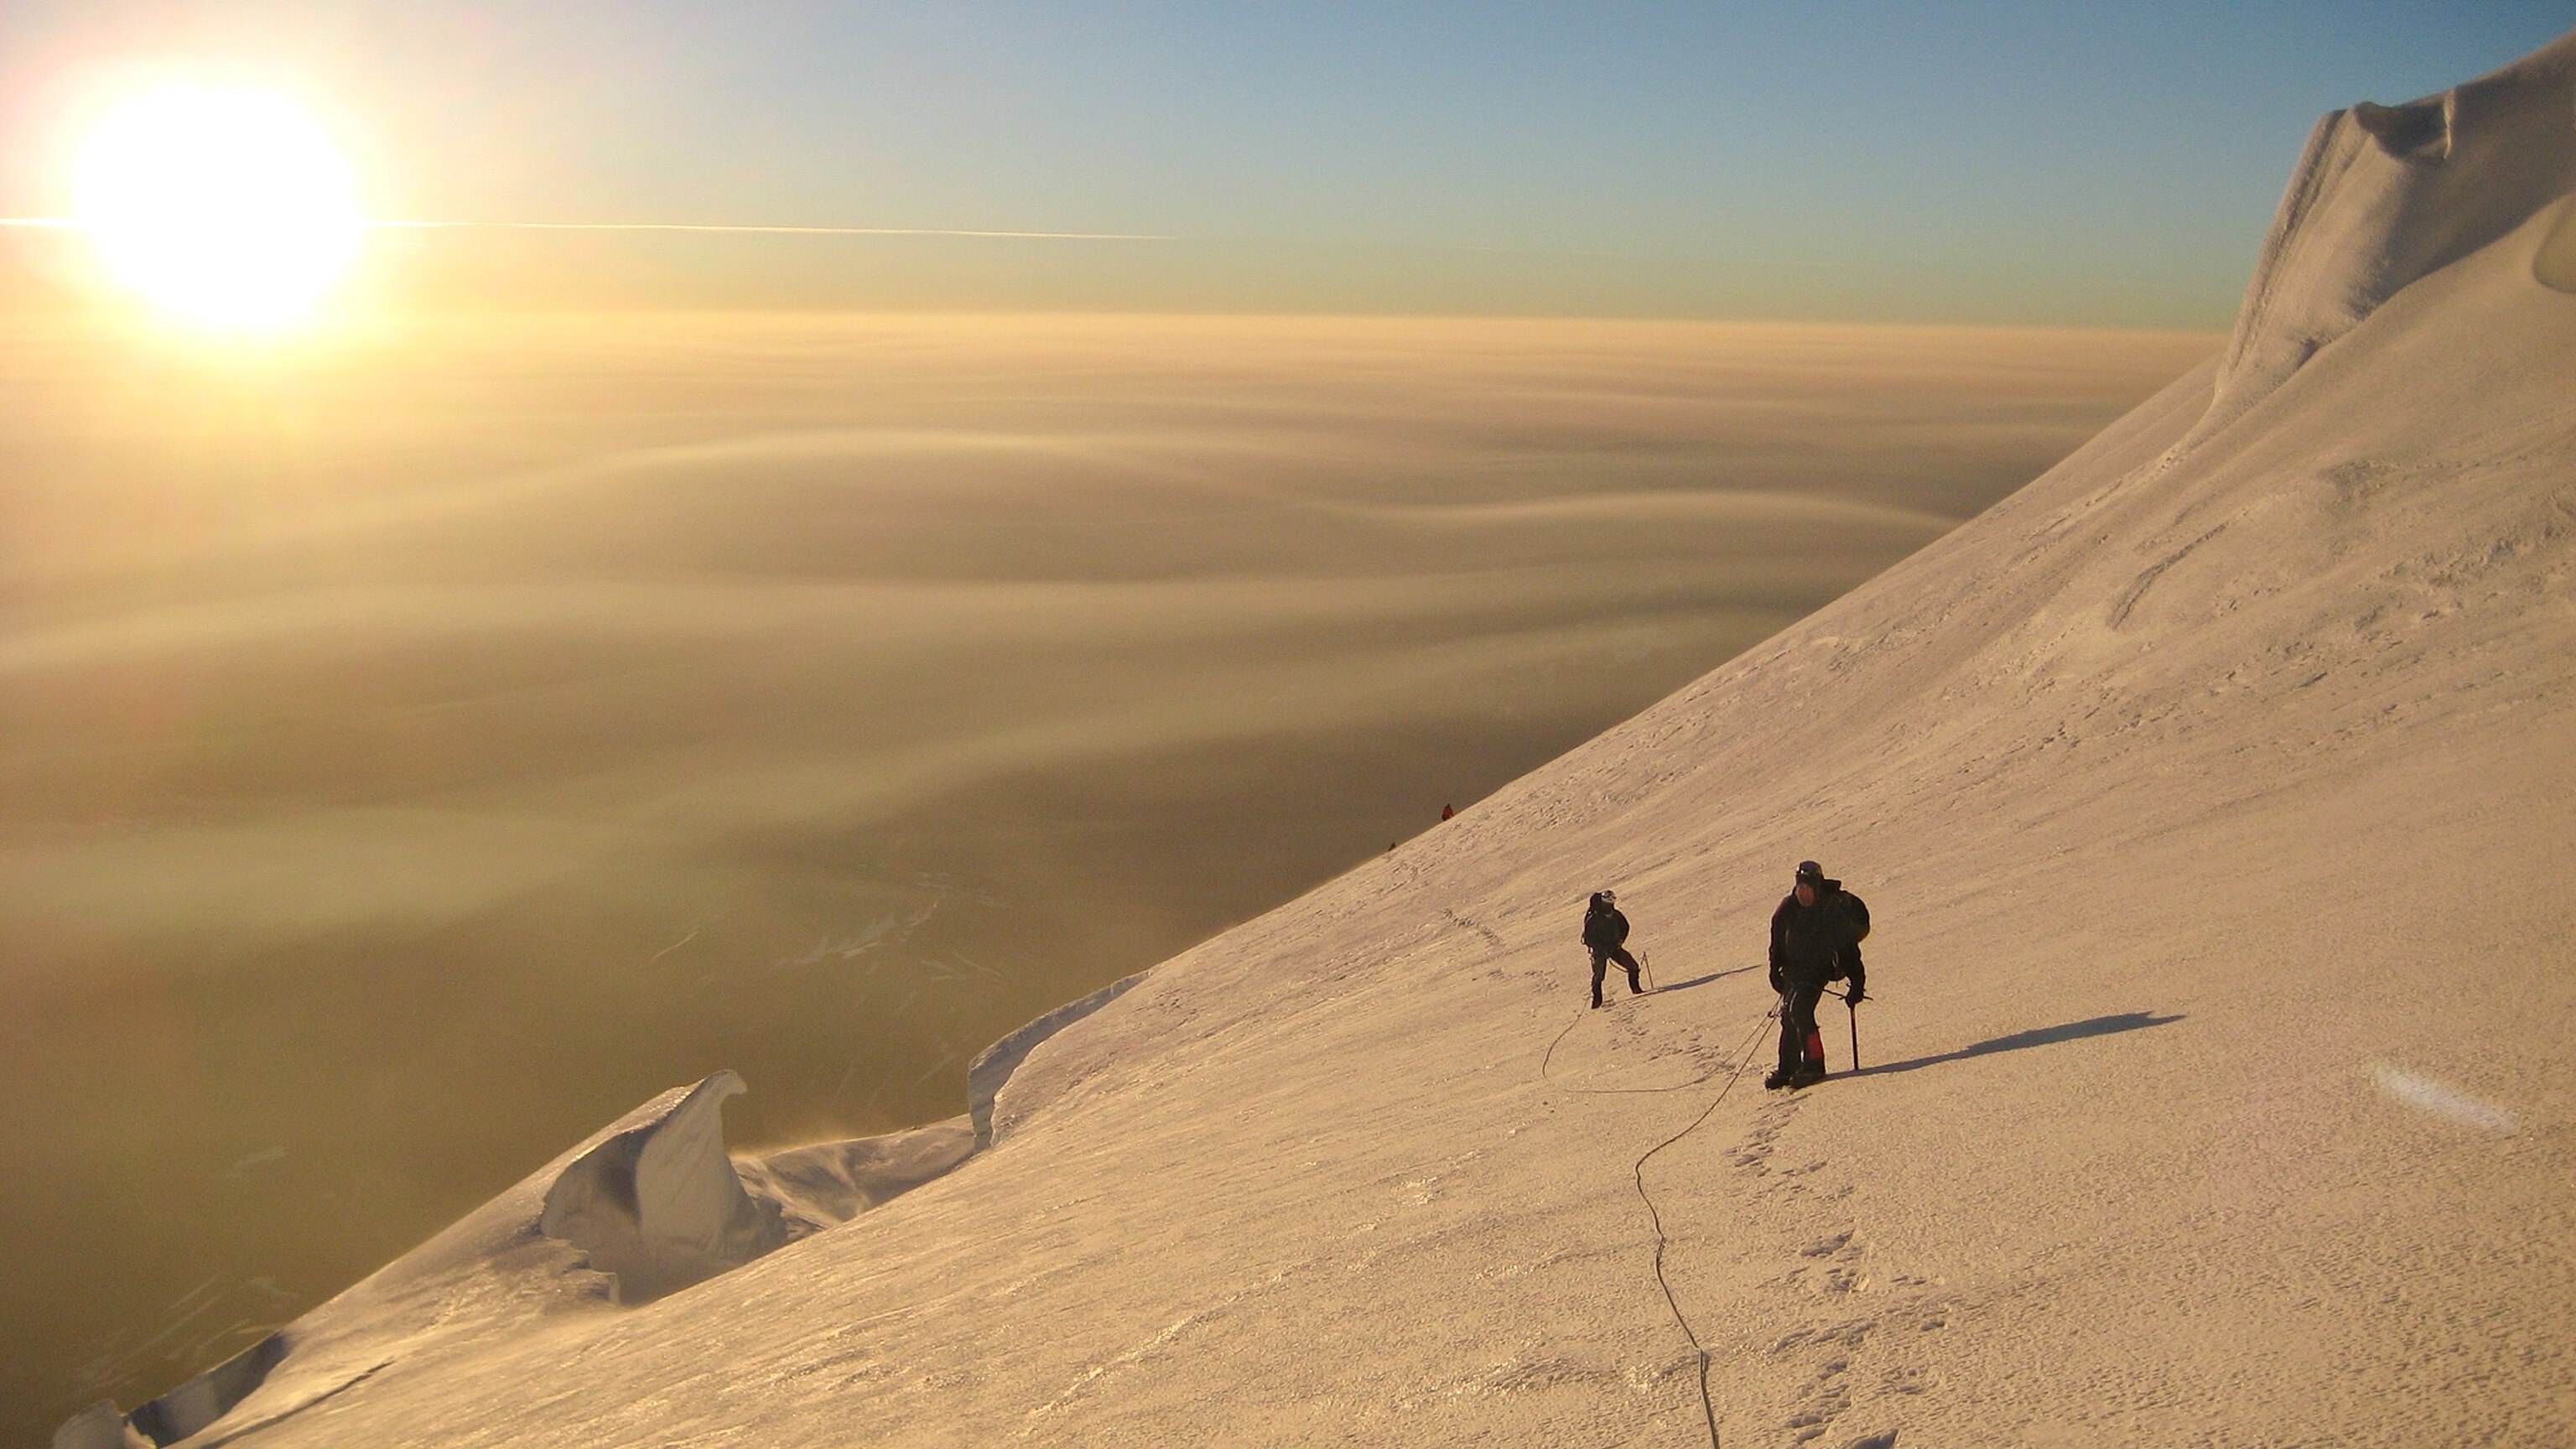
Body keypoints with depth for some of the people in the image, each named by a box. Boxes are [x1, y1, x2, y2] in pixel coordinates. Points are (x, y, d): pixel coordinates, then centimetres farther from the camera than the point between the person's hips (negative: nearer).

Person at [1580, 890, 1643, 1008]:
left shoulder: (1615, 915, -3)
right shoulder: (1593, 919, -18)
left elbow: (1625, 927, 14)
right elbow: (1588, 938, -18)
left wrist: (1620, 940, 0)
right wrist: (1602, 948, -22)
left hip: (1614, 946, 5)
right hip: (1599, 950, -5)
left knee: (1633, 966, 0)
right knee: (1598, 975, -7)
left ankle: (1635, 989, 17)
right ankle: (1596, 1000, 4)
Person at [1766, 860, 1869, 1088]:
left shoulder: (1834, 909, -17)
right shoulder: (1788, 909, -5)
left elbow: (1849, 948, -12)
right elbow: (1777, 944, 9)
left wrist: (1856, 984, -13)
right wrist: (1775, 970, 5)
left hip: (1820, 968, -5)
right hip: (1794, 969, 5)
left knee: (1799, 1008, -22)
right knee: (1788, 1014, 5)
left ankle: (1814, 1065, -15)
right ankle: (1788, 1069, 16)